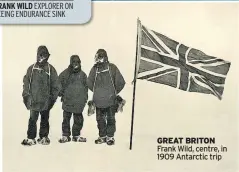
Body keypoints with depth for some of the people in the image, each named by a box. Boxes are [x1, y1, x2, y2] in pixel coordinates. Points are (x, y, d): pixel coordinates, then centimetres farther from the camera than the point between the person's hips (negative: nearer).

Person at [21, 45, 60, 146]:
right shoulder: (31, 69, 4)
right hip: (33, 100, 0)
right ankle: (31, 138, 5)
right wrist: (26, 95, 1)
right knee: (32, 119, -1)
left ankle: (43, 137, 22)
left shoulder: (51, 69, 2)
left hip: (46, 101, 0)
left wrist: (53, 97, -1)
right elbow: (26, 82, 7)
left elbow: (55, 85, 4)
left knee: (45, 119, 11)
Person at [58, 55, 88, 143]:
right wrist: (61, 93, -3)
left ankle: (76, 135, 20)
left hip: (79, 102, 3)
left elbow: (86, 87, 17)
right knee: (66, 118, 1)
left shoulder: (83, 75, 10)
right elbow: (59, 83, 5)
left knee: (78, 119, 7)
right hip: (68, 101, -2)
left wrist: (85, 98, 12)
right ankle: (65, 135, 11)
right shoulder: (65, 73, 0)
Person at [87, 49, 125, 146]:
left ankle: (110, 137, 14)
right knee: (100, 119, 10)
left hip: (110, 100, -3)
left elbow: (121, 82, -4)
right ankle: (102, 136, 23)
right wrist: (96, 91, 8)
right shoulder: (95, 69, 1)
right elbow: (89, 83, 10)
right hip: (99, 100, 3)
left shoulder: (112, 68, -6)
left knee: (110, 119, 3)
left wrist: (115, 92, 2)